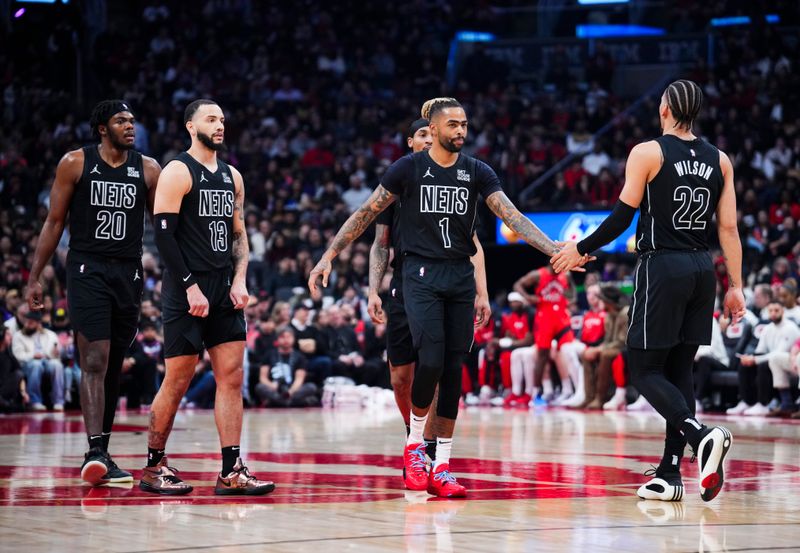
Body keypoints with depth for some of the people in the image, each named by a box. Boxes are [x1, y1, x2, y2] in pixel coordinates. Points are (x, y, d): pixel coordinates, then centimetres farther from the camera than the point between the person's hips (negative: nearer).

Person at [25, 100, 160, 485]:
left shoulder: (148, 169, 6)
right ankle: (96, 452, -23)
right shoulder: (75, 164, -1)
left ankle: (101, 454, 18)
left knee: (113, 367, 9)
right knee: (94, 362, -15)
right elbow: (54, 223, 4)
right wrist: (35, 277, -1)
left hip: (129, 274, 3)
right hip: (87, 270, -3)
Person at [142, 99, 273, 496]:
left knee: (231, 376, 1)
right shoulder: (178, 172, -7)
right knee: (178, 381, -3)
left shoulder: (232, 177, 15)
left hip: (224, 289, 7)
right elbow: (163, 234, -12)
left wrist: (239, 280, 3)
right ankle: (154, 467, 10)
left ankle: (231, 471, 1)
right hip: (187, 290, -7)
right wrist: (190, 287, -16)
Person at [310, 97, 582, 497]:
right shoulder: (408, 168, -3)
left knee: (452, 369, 1)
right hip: (421, 275, -3)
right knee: (430, 361, -18)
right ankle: (414, 444, 6)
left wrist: (553, 249, -17)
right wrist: (328, 257, -3)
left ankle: (441, 467, 6)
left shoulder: (476, 172, 3)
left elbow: (511, 216, -4)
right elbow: (366, 214, 1)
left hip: (460, 277, 3)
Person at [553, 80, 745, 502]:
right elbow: (729, 227, 5)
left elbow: (622, 217, -8)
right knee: (679, 370, 11)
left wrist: (580, 250, 5)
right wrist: (735, 286, 8)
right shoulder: (719, 160, 8)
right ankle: (670, 474, 10)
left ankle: (702, 436, -24)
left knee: (645, 370, 0)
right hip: (702, 269, 5)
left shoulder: (647, 153, -6)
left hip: (662, 266, -5)